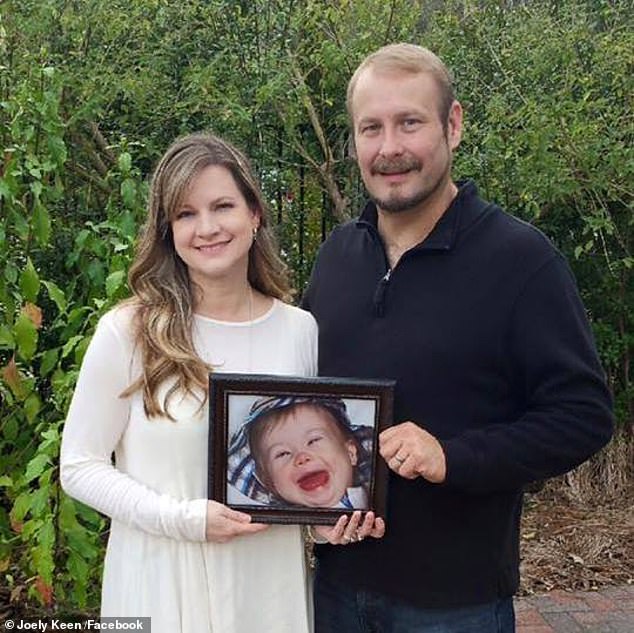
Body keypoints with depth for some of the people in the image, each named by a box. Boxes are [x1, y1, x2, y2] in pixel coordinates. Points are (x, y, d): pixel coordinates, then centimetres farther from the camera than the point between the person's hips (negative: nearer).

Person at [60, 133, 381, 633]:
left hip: (272, 577, 3)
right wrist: (183, 518, -17)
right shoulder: (128, 332, -11)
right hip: (163, 579, -3)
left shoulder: (300, 330, -2)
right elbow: (81, 466, -7)